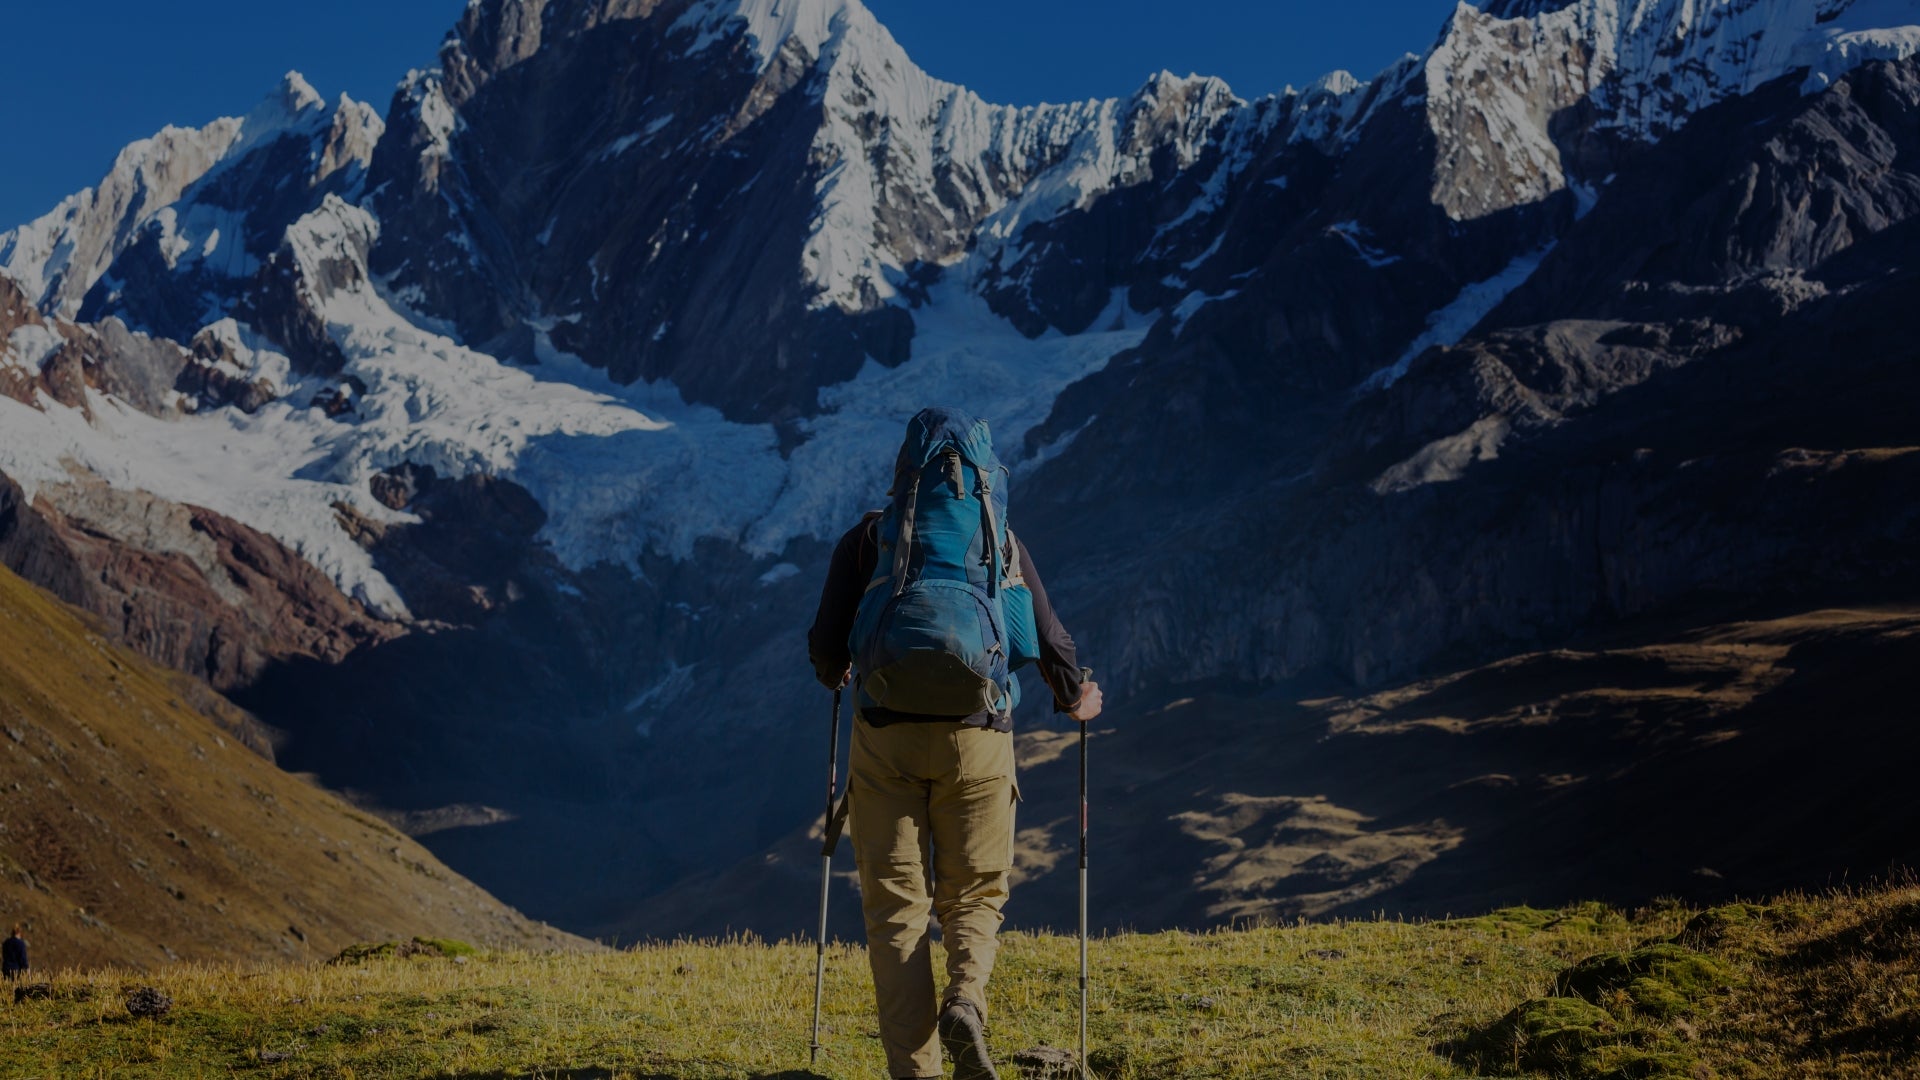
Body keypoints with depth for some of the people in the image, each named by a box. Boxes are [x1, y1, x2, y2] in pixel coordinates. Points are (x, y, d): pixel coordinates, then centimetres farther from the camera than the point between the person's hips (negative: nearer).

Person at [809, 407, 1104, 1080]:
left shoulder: (867, 537, 7)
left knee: (895, 904, 5)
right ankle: (965, 1004, -16)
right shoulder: (1002, 542, 9)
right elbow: (1048, 641, 9)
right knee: (972, 896, 13)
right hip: (978, 738, 1)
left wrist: (836, 675, 28)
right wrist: (1075, 698, 29)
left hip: (886, 737, 0)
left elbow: (827, 644, 4)